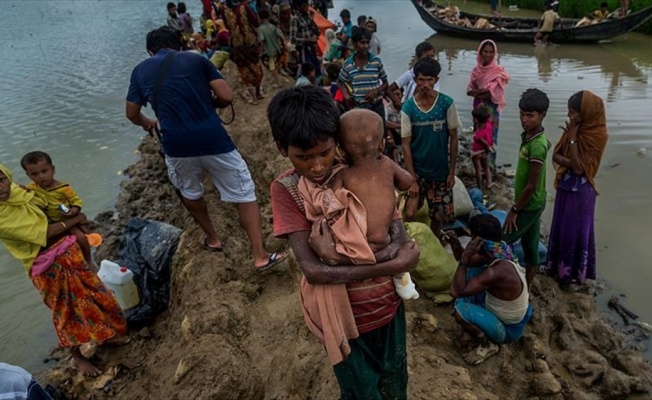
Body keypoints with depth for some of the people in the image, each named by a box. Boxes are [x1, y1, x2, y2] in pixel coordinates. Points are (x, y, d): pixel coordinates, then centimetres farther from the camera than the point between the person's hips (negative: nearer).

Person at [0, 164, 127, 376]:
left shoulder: (19, 192, 0)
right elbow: (43, 232, -20)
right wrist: (73, 221, -8)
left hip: (66, 251, 6)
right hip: (47, 266, -6)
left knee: (91, 291, 17)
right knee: (68, 311, 9)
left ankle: (106, 335, 40)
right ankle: (77, 357, 31)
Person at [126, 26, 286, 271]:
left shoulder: (140, 71, 15)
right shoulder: (195, 59, 9)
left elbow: (132, 114, 21)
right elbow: (227, 97, 2)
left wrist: (146, 124, 43)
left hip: (177, 146, 2)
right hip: (214, 140, -2)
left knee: (190, 193, 30)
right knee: (244, 195, 9)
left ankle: (212, 239, 44)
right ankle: (260, 256, 7)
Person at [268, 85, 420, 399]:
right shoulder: (286, 189, -16)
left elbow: (399, 234, -14)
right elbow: (312, 270, -24)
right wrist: (392, 266, -27)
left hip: (388, 303, 3)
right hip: (342, 315, -2)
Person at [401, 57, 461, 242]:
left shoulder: (447, 103, -9)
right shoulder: (408, 108, -10)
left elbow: (453, 138, -3)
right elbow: (406, 145, -9)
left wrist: (452, 172, -4)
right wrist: (412, 179, -13)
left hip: (440, 170, 1)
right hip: (416, 170, -1)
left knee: (439, 216, 12)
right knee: (409, 214, -7)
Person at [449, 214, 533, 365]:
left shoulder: (497, 272, -38)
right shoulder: (499, 253, -11)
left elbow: (455, 291, -38)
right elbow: (470, 262, 5)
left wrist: (465, 256, -38)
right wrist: (457, 245, -13)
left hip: (509, 329, -8)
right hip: (507, 313, 8)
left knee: (460, 310, -27)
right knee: (471, 270, 5)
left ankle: (489, 344, -2)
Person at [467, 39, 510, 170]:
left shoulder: (498, 71, -11)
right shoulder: (477, 69, 4)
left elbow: (492, 94, -17)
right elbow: (469, 90, -1)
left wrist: (477, 91, -9)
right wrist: (483, 92, -18)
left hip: (491, 109, -5)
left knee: (490, 137, 1)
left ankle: (490, 165, 11)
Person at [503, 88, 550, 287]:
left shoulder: (537, 145, -27)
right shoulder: (529, 136, 2)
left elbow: (532, 185, -25)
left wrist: (514, 210, -17)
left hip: (529, 206, -9)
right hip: (531, 204, 9)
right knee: (530, 246, 19)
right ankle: (525, 288, 33)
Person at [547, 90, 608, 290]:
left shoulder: (597, 135, -21)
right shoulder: (574, 128, 0)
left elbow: (579, 168, -24)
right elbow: (556, 155, 0)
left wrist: (572, 138, -23)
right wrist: (569, 162, -20)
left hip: (580, 191, -7)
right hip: (565, 186, 7)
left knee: (575, 231, 7)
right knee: (560, 227, 18)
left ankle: (574, 274, 25)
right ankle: (559, 266, 36)